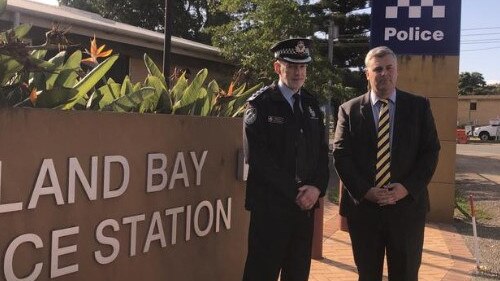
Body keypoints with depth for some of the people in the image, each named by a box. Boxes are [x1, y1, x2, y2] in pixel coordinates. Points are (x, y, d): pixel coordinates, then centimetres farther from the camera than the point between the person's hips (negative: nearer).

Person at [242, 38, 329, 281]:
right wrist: (294, 192, -14)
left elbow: (321, 152, 11)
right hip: (270, 204, -5)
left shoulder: (311, 104, 12)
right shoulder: (260, 104, -6)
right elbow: (258, 158, -14)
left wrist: (316, 188, -6)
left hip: (306, 204, 6)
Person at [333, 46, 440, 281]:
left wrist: (408, 187, -12)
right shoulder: (349, 110, 4)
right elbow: (341, 155, -1)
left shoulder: (419, 106, 5)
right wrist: (364, 190, -13)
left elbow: (431, 151, 1)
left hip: (407, 205, 0)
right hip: (362, 206, 0)